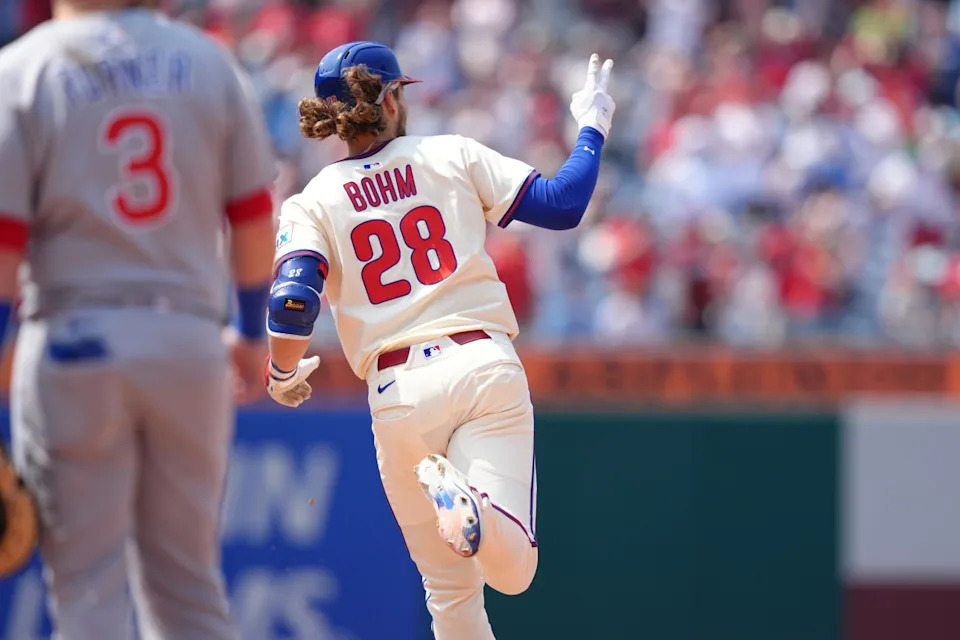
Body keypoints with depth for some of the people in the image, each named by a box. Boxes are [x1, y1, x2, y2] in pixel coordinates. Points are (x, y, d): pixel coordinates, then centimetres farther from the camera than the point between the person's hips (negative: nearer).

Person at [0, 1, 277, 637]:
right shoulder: (207, 60, 5)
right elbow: (254, 218, 7)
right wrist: (252, 334, 19)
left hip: (74, 340, -3)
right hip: (191, 339, 3)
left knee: (87, 584, 2)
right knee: (188, 579, 13)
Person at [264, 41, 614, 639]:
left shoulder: (312, 204, 7)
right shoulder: (454, 156, 9)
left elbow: (292, 303, -7)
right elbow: (561, 204, 5)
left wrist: (284, 375, 12)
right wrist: (592, 127, 21)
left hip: (399, 394, 1)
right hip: (485, 366, -1)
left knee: (451, 589, 13)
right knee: (511, 569, -10)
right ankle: (474, 510, -41)